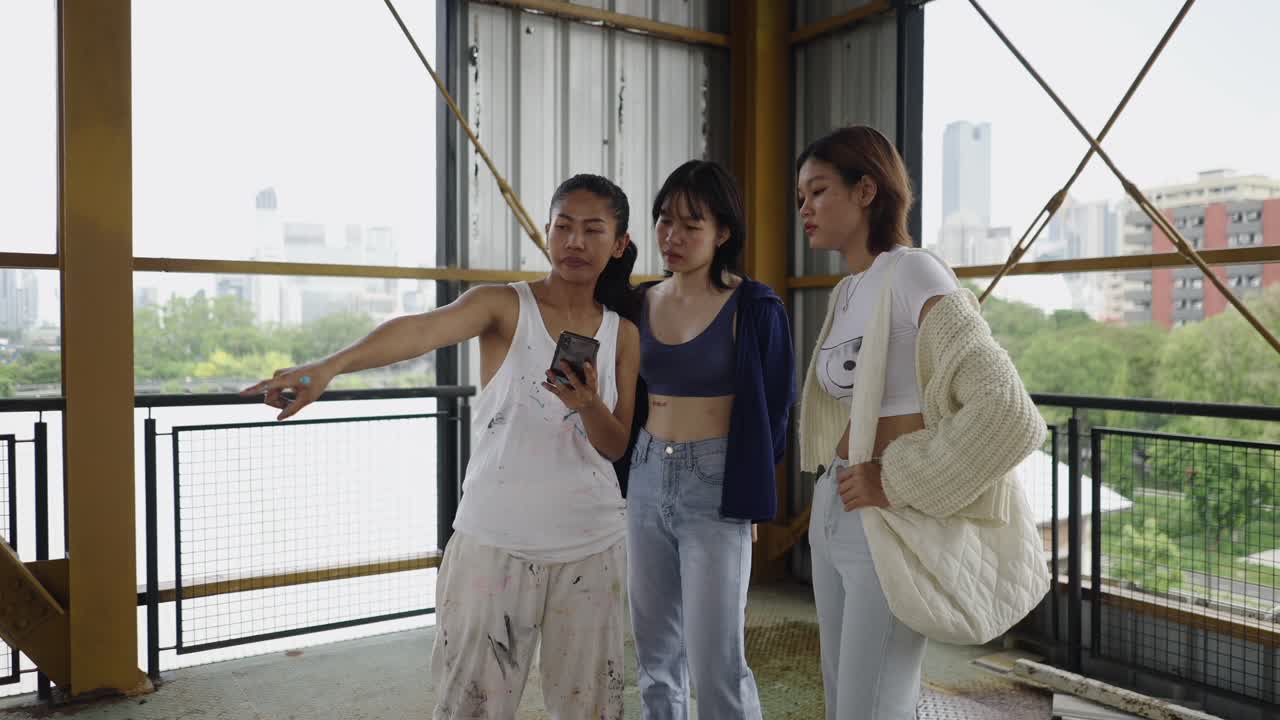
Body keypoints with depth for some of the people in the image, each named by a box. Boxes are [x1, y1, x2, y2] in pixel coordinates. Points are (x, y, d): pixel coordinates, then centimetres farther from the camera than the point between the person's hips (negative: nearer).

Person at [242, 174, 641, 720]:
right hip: (495, 539, -3)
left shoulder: (623, 333, 4)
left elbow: (616, 446, 3)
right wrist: (330, 365, -44)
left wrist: (588, 404, -19)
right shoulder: (504, 306, -6)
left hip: (591, 544, 3)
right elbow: (423, 330, -26)